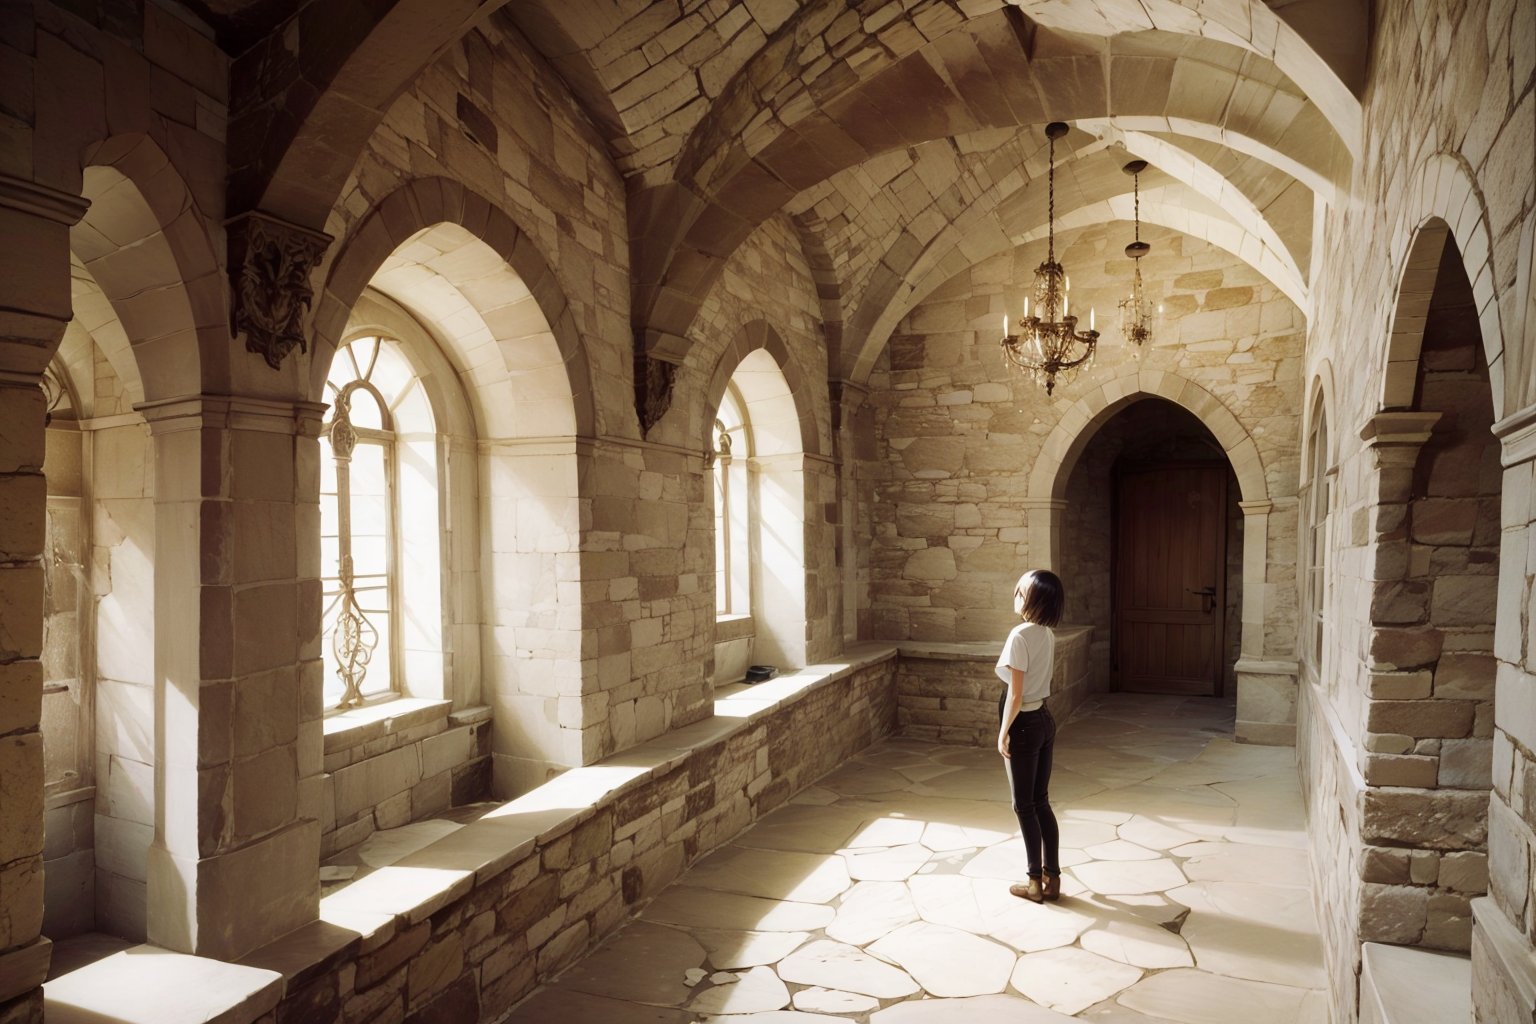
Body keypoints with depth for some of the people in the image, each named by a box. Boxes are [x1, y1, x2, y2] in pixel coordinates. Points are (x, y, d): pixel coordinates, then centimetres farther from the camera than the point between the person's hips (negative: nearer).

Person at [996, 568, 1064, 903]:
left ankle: (1035, 882, 15)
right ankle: (1052, 878, 22)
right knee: (1041, 802, 15)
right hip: (1045, 720, 8)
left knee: (1024, 805, 5)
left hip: (1024, 724, -8)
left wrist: (1003, 733, -12)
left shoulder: (1020, 635, -21)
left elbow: (1015, 693, -21)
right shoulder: (1048, 634, 5)